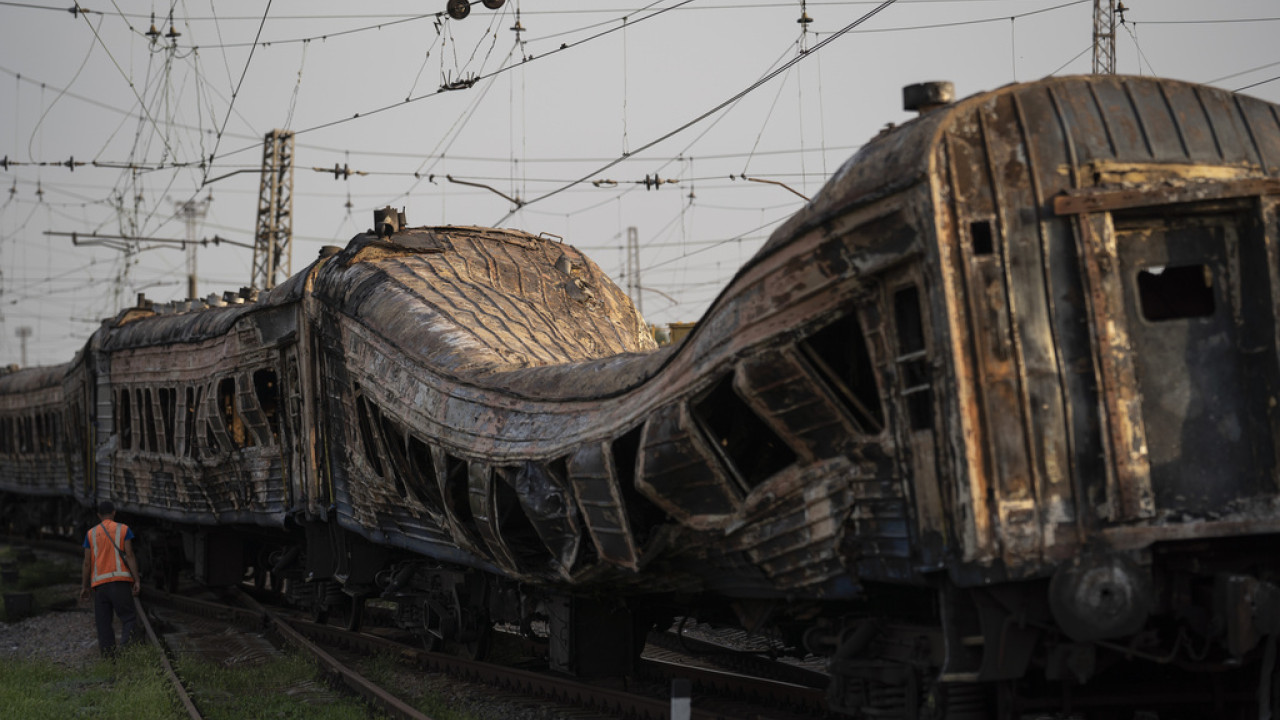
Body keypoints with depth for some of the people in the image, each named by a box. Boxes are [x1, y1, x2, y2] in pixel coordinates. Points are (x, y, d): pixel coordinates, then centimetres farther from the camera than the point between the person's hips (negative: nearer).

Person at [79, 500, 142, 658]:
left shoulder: (91, 534, 13)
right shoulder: (123, 530, 6)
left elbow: (87, 563, 8)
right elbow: (130, 556, -4)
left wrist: (84, 587, 12)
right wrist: (137, 581, -7)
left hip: (99, 582, 3)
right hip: (119, 580, -3)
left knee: (103, 624, 4)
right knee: (128, 617, -5)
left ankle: (108, 656, -5)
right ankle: (126, 643, -34)